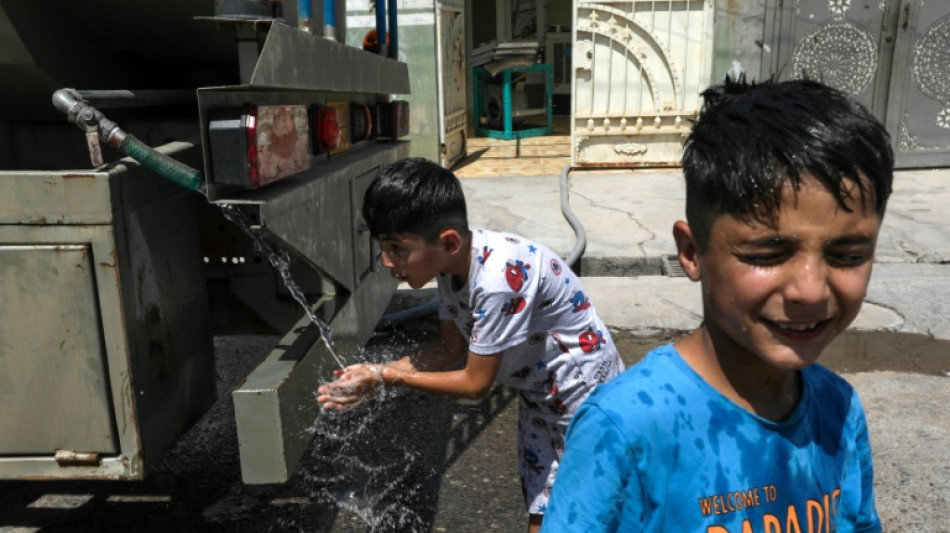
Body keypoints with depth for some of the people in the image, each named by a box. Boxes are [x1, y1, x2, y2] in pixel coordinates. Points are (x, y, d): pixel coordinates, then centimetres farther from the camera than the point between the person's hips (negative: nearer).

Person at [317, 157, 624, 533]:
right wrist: (375, 372, -11)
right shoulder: (452, 262, -11)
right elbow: (450, 349, 1)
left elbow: (475, 383, -25)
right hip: (538, 389, 7)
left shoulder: (498, 278, -35)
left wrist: (387, 377, -18)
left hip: (583, 392, -7)